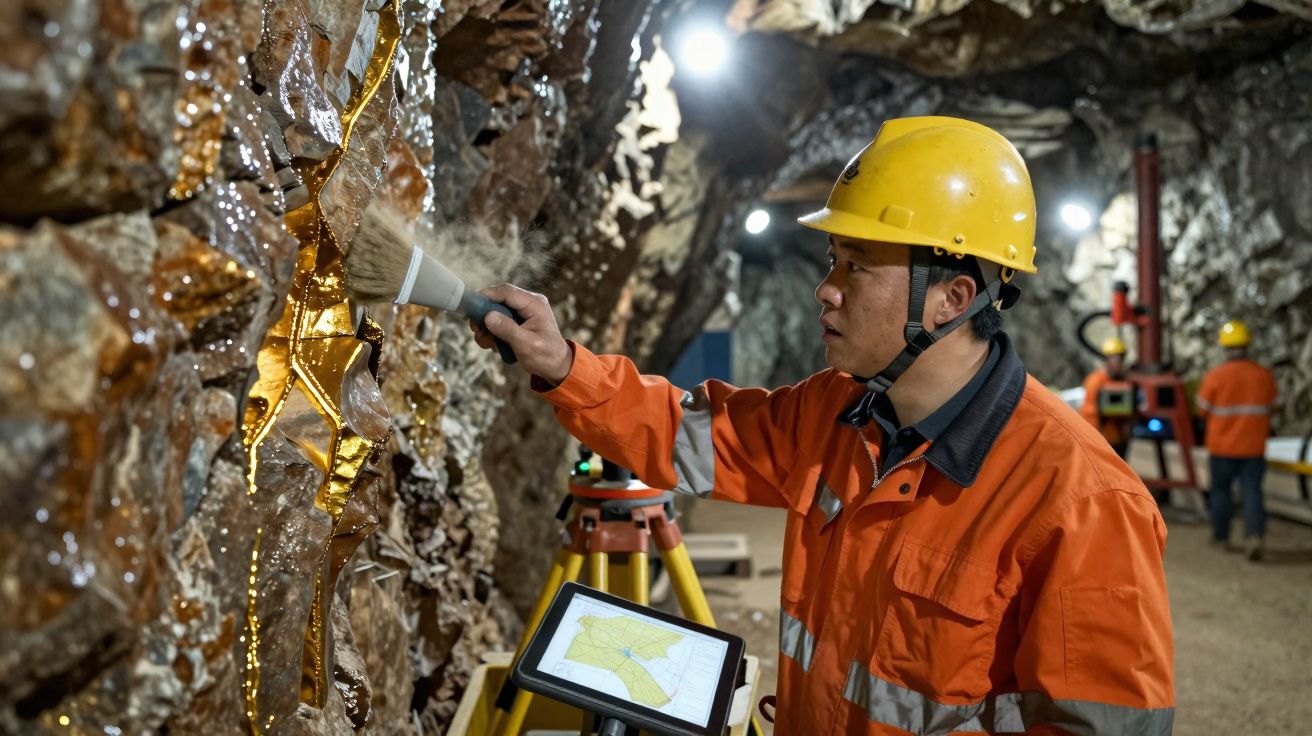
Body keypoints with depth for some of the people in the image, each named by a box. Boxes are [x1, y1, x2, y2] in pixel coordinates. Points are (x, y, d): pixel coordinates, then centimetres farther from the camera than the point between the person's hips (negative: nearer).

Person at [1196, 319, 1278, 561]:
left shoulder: (1214, 376, -13)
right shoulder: (1264, 375, -4)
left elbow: (1203, 410, -4)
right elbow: (1270, 407, 8)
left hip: (1222, 446, -1)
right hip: (1254, 446, 1)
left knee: (1220, 489, 13)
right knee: (1252, 491, 2)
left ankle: (1220, 534, 22)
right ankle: (1254, 534, -15)